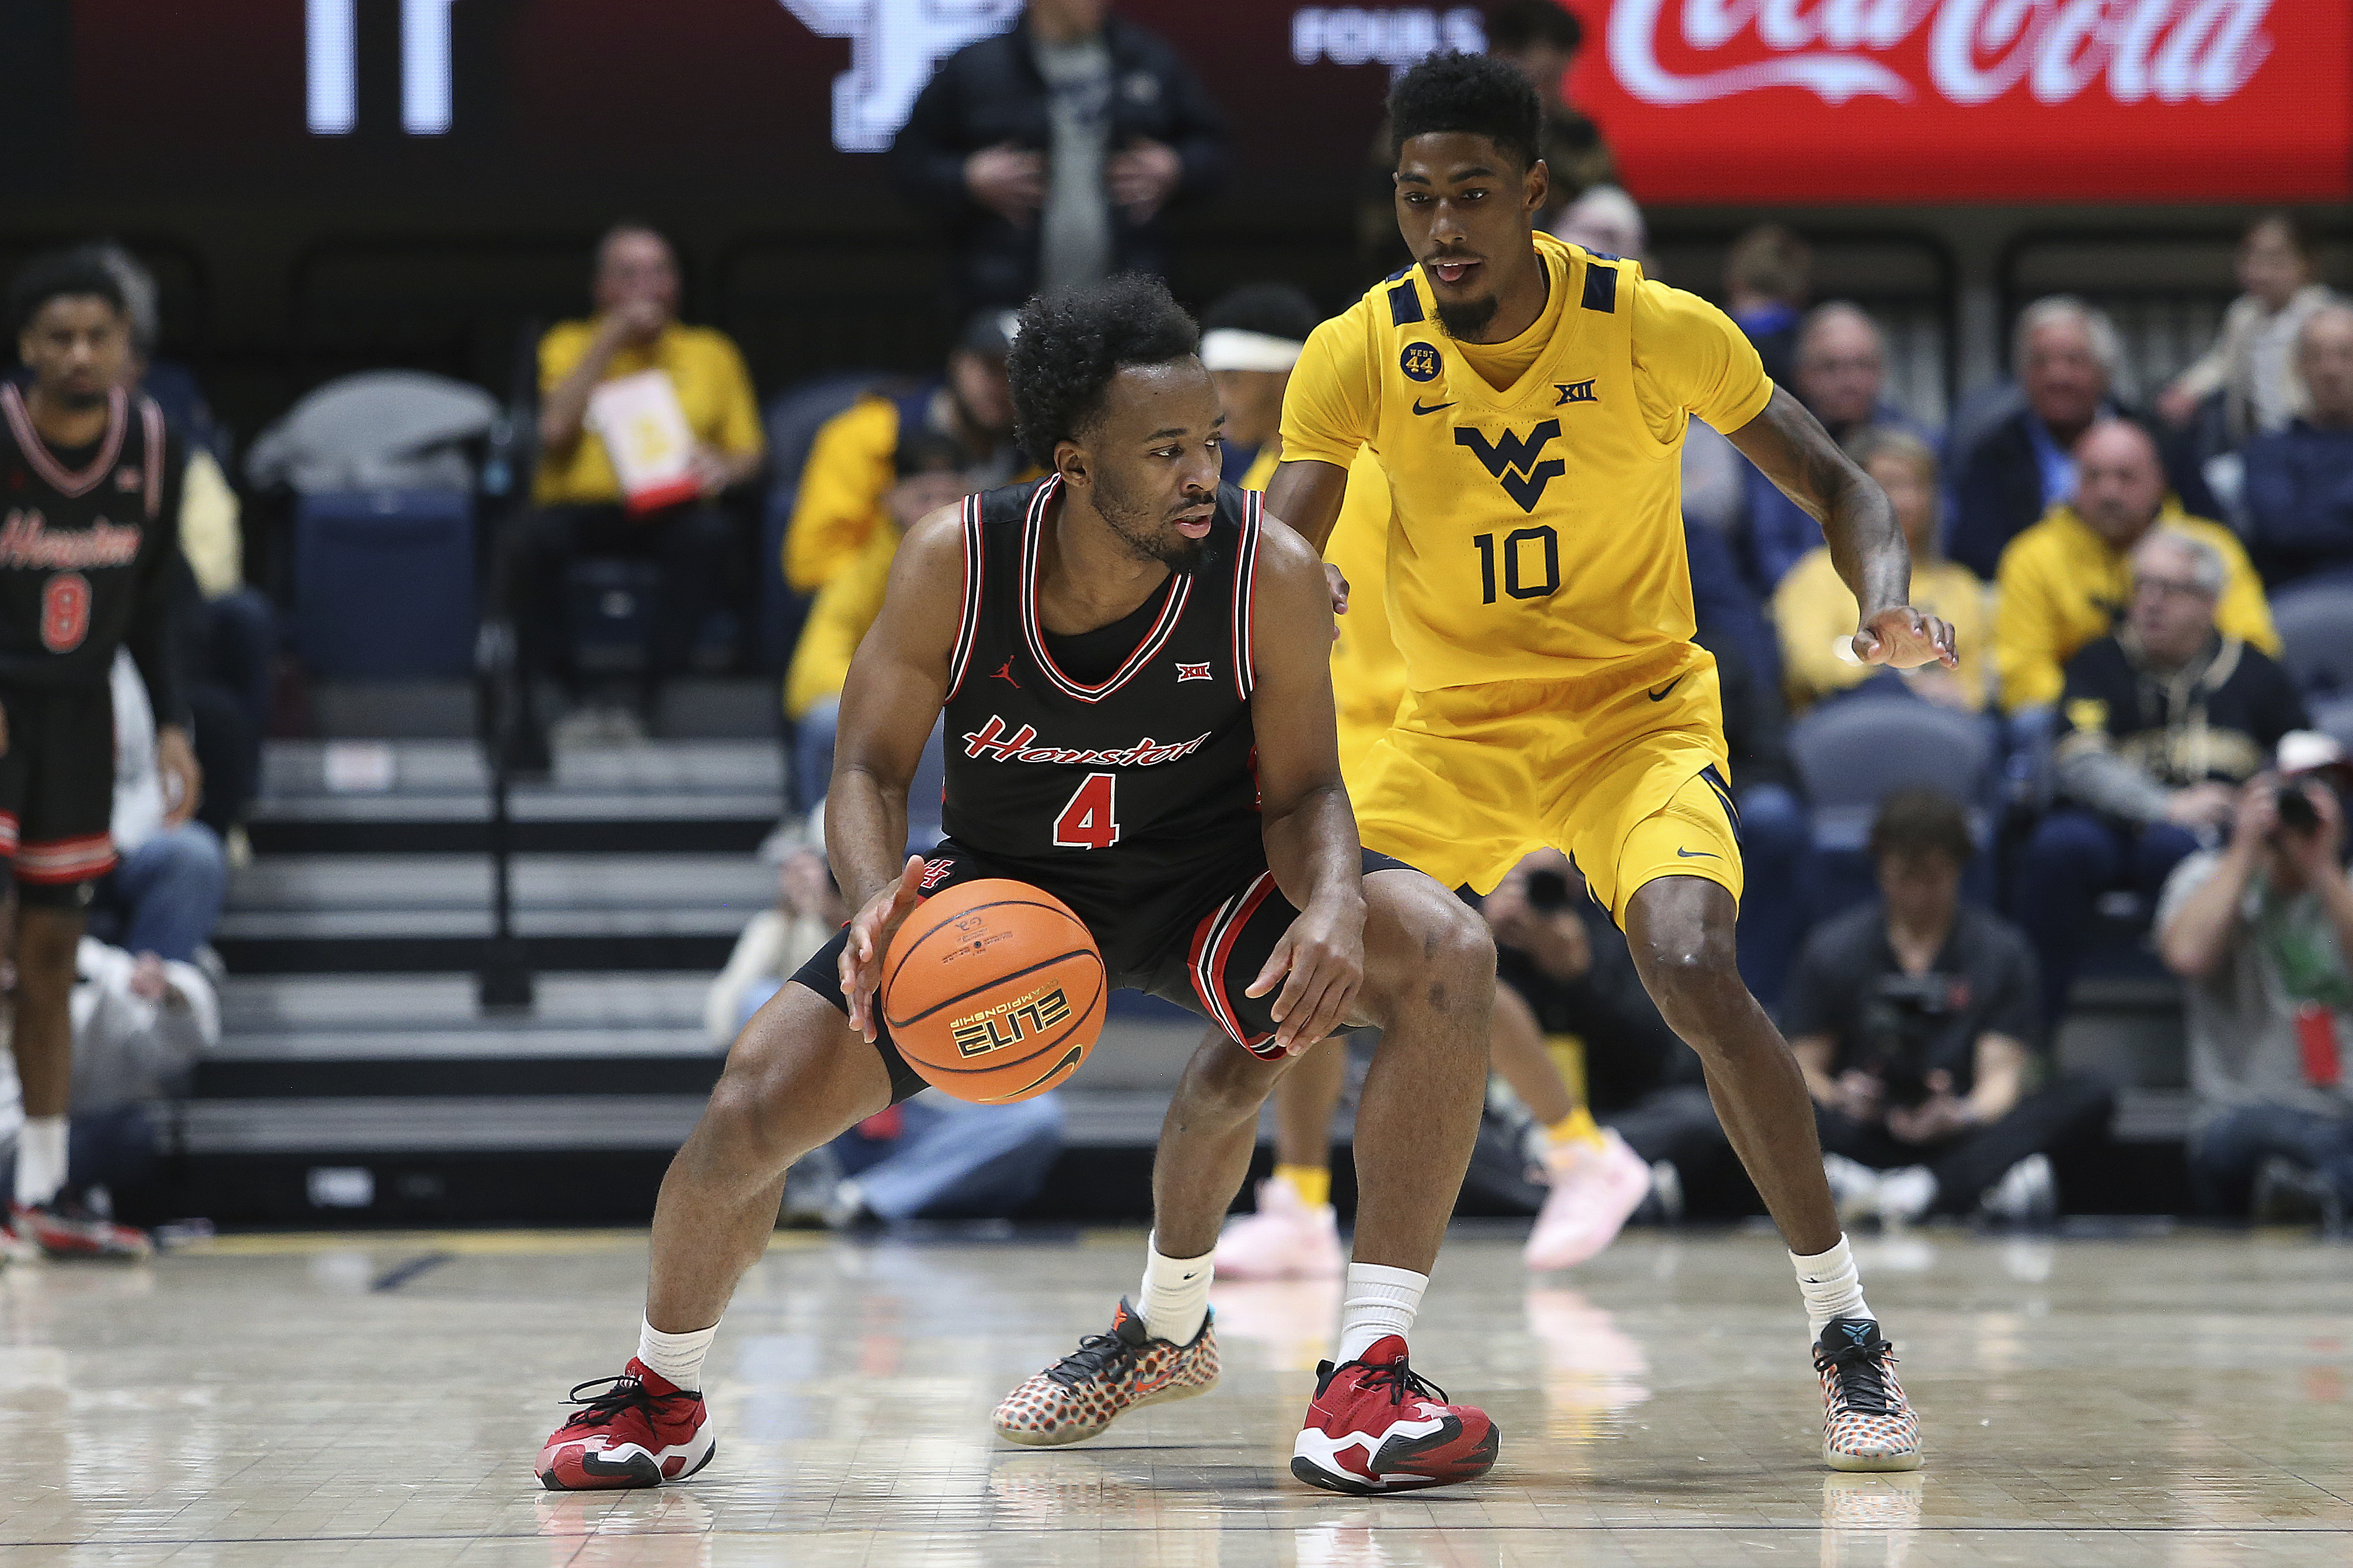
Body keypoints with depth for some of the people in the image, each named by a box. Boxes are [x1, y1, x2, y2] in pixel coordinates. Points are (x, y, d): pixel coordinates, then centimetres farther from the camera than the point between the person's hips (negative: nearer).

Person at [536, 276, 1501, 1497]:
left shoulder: (1269, 574, -25)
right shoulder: (957, 563, -23)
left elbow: (1303, 790, -12)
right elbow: (868, 770, -12)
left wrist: (1333, 906, -36)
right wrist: (879, 901, -35)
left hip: (1204, 873, 0)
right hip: (1005, 881, 0)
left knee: (1444, 955, -28)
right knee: (756, 1103, -14)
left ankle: (1369, 1367, -20)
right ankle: (660, 1395, 19)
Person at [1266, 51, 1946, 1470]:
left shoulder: (1659, 329, -15)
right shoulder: (1362, 354, -11)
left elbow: (1837, 484, -4)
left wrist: (1890, 600, -24)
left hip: (1638, 713, -3)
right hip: (1453, 729, 3)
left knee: (1697, 977, -29)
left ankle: (1848, 1329, -14)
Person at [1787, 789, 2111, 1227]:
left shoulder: (2000, 950, 9)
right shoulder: (1832, 950, 9)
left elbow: (2001, 1072, 0)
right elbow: (1804, 1069, 3)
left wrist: (1966, 1115, -23)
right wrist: (1836, 1097, -21)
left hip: (1962, 1136, 1)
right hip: (1868, 1137, -1)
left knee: (2090, 1098, -24)